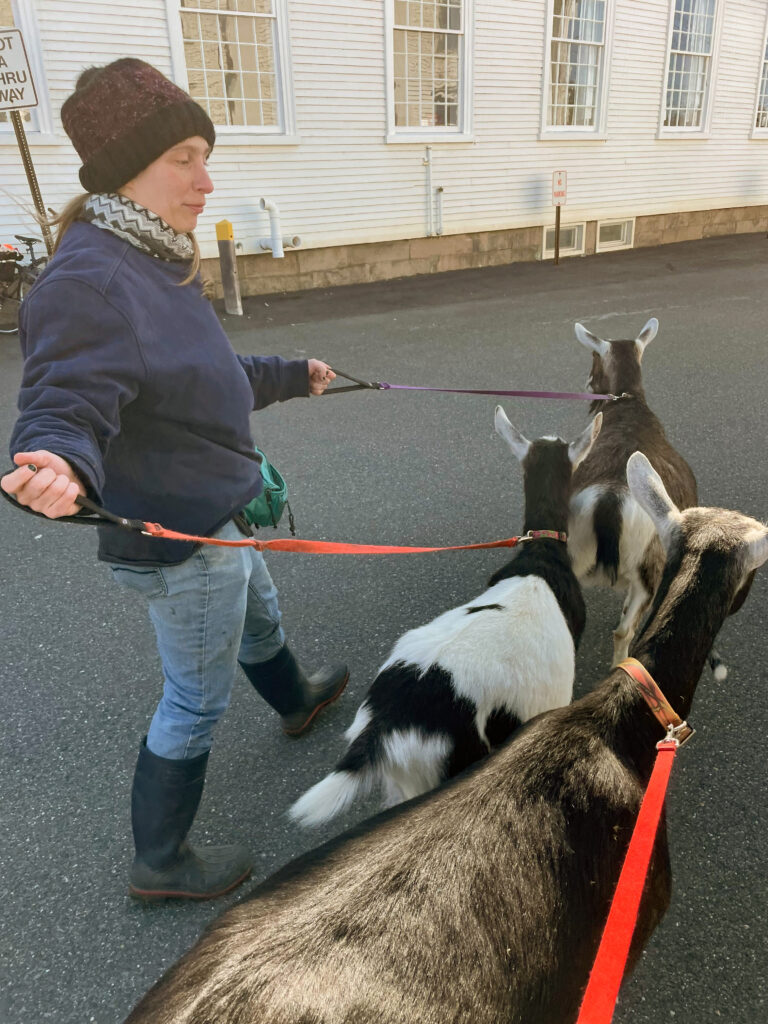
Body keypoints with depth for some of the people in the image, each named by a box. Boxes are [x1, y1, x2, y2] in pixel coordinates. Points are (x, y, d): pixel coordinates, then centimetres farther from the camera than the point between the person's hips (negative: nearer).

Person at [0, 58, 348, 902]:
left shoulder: (146, 260, 7)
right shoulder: (90, 277, -24)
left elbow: (209, 378, 18)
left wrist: (292, 376, 31)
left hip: (204, 517, 10)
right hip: (175, 537, -10)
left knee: (257, 613, 33)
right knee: (197, 701, 8)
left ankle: (295, 701, 64)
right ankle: (160, 862, 32)